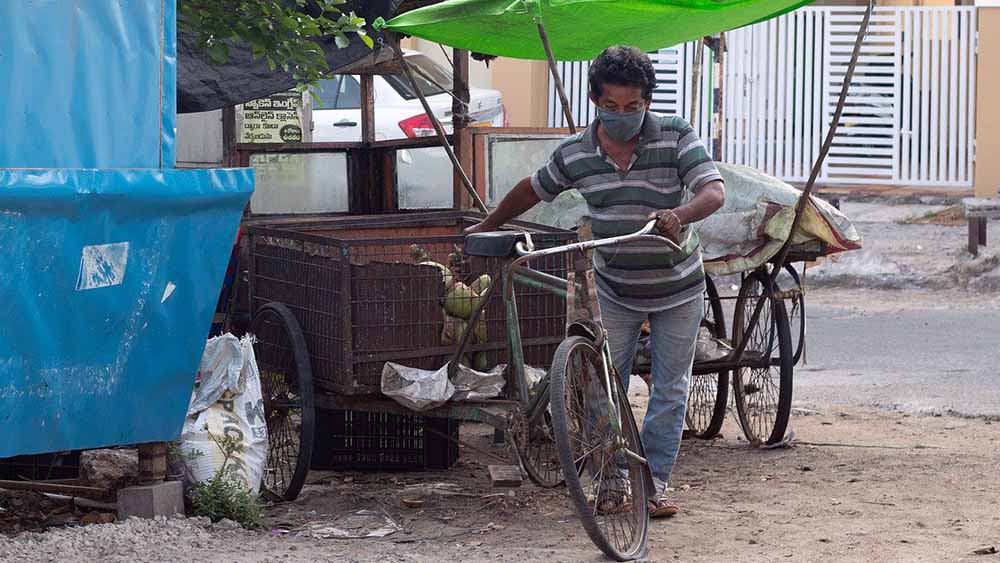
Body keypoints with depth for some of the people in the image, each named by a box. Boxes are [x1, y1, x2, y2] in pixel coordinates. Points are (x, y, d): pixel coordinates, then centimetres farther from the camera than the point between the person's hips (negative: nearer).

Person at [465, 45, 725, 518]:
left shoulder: (676, 137, -17)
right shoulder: (576, 154, -9)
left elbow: (714, 190, -28)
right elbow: (533, 190, 8)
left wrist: (680, 214, -49)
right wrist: (486, 227, 18)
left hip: (678, 291, -2)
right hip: (615, 291, 2)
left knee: (670, 391, 2)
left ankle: (654, 483, 10)